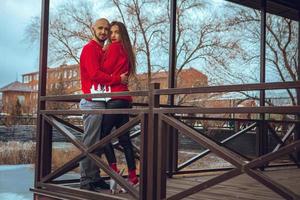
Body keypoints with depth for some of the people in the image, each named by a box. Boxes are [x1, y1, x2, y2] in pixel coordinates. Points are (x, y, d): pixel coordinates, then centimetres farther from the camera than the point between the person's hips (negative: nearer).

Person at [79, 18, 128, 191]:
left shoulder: (101, 50, 22)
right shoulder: (90, 48, -6)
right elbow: (95, 74, -17)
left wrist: (121, 78, 1)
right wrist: (118, 79, -11)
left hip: (100, 101, 9)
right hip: (93, 102, -9)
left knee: (97, 142, 10)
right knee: (90, 142, -7)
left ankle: (95, 177, 15)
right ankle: (86, 180, -4)